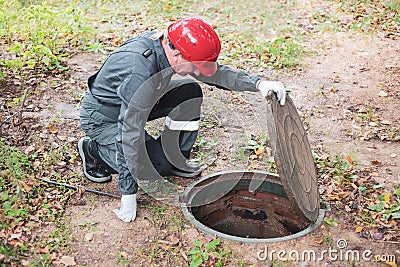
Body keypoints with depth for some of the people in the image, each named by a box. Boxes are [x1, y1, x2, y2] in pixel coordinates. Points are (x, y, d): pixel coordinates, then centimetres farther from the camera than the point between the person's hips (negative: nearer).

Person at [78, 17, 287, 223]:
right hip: (101, 117, -7)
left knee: (191, 92, -9)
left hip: (137, 103, 8)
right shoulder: (139, 69, -39)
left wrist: (258, 83, -19)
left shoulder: (169, 44, -16)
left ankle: (176, 160, 4)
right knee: (158, 167, -17)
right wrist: (129, 194, -33)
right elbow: (131, 132, -37)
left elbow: (215, 72, -5)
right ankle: (94, 150, 3)